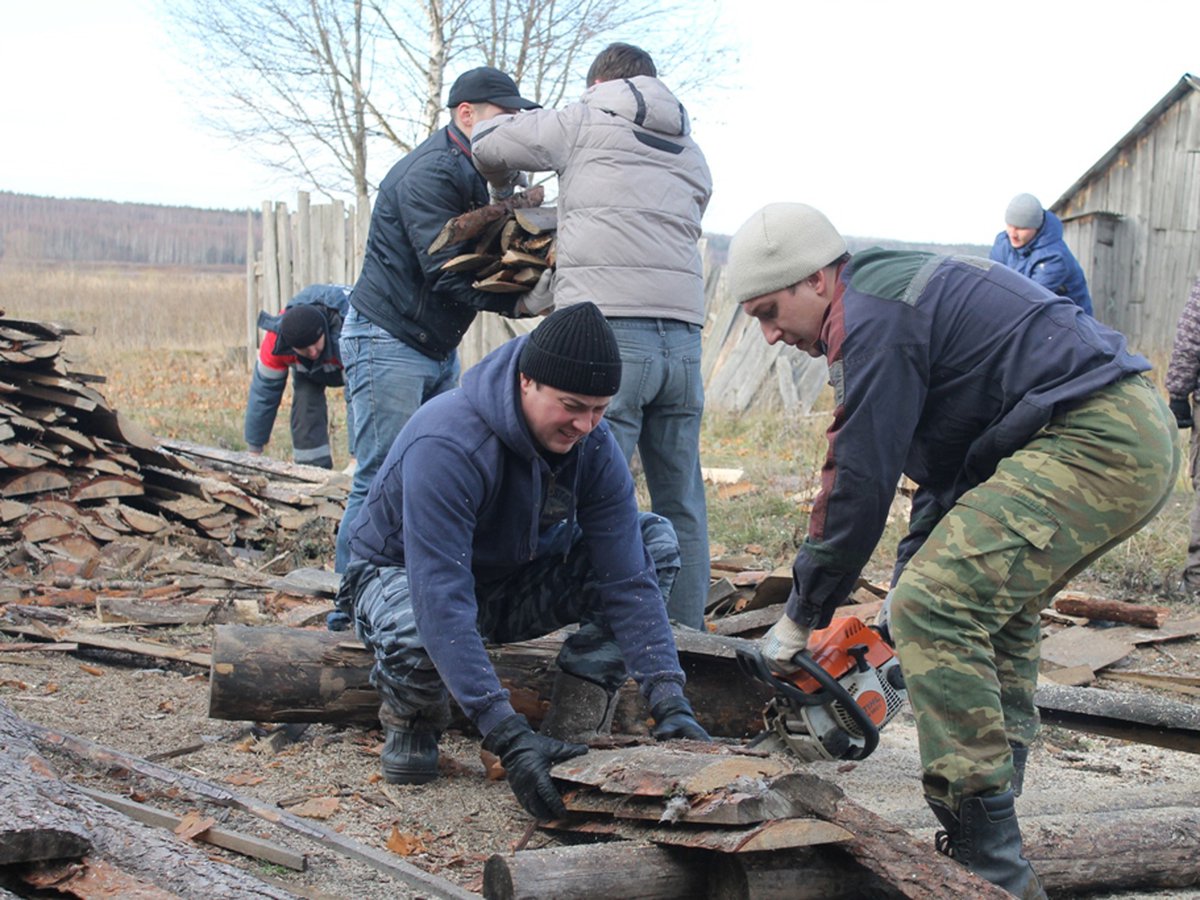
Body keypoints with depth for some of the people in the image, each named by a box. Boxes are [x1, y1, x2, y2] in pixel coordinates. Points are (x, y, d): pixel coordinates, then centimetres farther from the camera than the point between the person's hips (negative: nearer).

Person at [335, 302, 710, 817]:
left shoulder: (593, 445, -17)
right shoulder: (445, 445, -36)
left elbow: (627, 579, -18)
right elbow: (441, 602, -42)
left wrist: (670, 703, -29)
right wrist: (508, 737, -48)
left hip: (511, 587, 5)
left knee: (656, 542, -13)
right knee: (416, 639, -43)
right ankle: (413, 718, -5)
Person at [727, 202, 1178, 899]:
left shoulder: (872, 317, -10)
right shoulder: (903, 289, 22)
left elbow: (861, 485, -11)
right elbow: (946, 467, 23)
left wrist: (801, 620, 0)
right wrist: (910, 580, 19)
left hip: (1093, 441, -12)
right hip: (1139, 429, 12)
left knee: (938, 607, -18)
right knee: (991, 605, 24)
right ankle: (992, 835, 25)